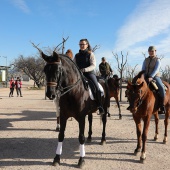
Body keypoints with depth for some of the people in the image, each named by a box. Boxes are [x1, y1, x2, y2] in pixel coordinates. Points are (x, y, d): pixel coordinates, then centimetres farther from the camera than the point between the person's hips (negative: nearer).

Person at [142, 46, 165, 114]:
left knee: (161, 88, -30)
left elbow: (156, 70, -15)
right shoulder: (146, 60, 12)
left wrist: (151, 77, -29)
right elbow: (143, 69, 7)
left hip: (155, 77, -4)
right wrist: (143, 77, -10)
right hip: (146, 77, 5)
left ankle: (162, 106, -21)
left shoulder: (157, 60, -1)